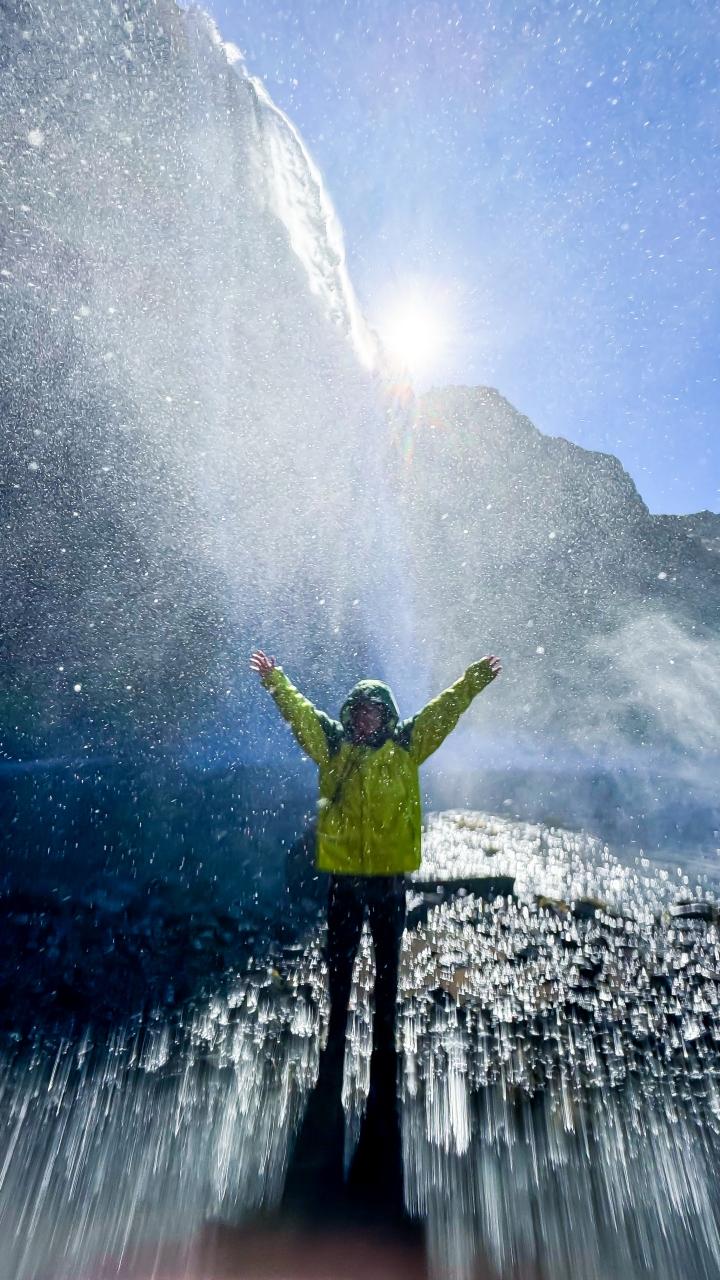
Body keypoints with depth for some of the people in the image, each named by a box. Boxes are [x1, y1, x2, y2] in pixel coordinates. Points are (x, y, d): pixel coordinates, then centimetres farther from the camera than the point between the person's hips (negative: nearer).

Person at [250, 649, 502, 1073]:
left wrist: (475, 678, -9)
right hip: (342, 874, 0)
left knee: (388, 963, 18)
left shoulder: (406, 744, -2)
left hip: (390, 874, 0)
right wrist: (275, 679, -17)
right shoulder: (333, 744, -1)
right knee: (339, 961, 18)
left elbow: (445, 710, -4)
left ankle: (385, 1043, 39)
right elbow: (299, 712, -8)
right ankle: (336, 1041, 40)